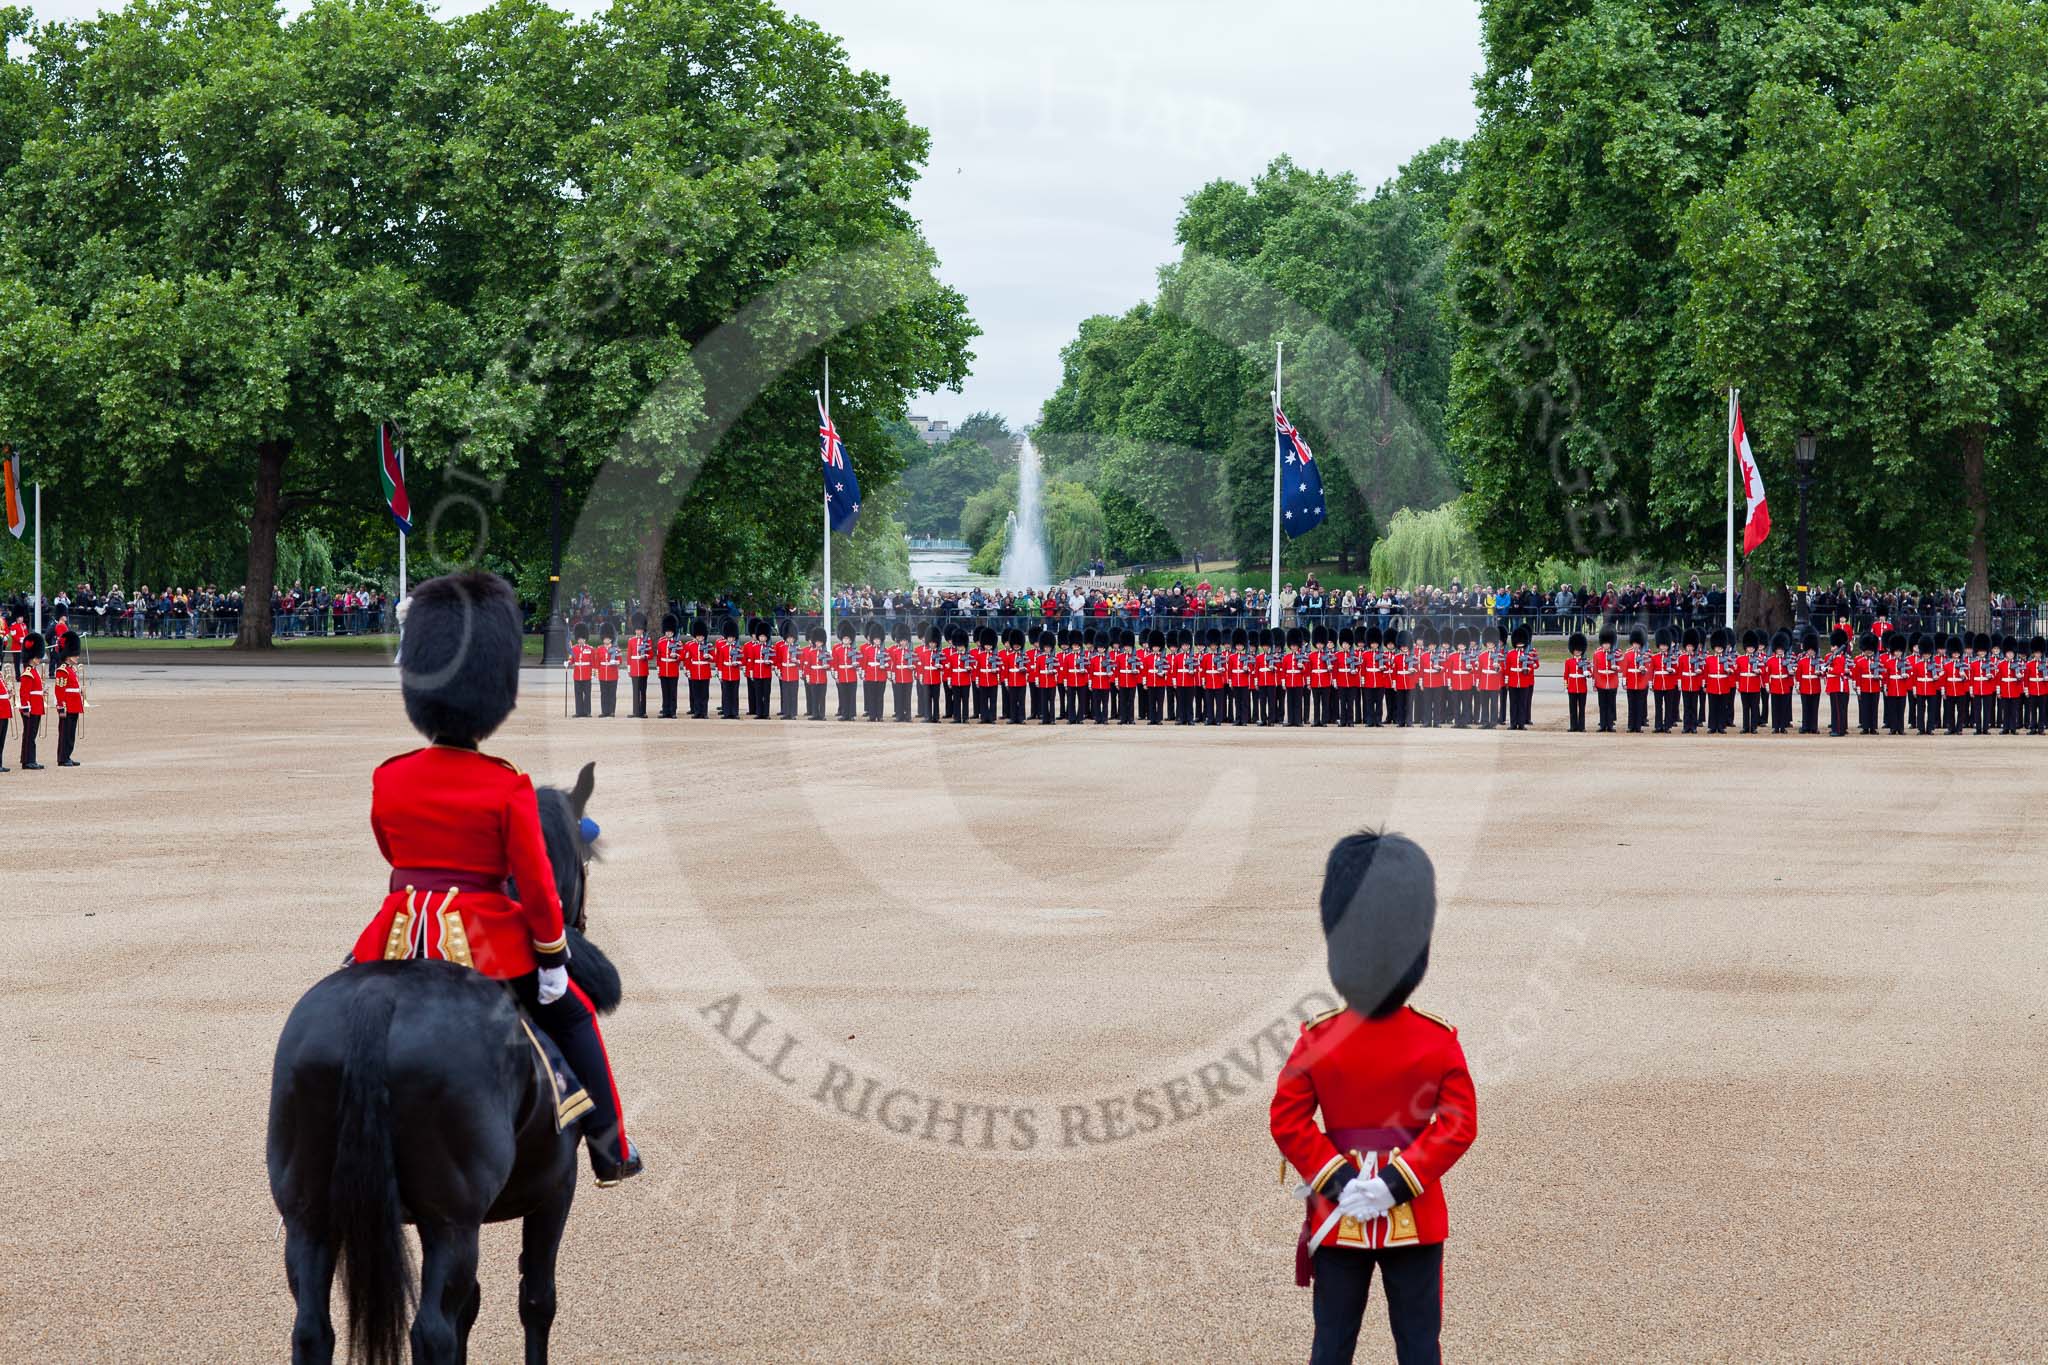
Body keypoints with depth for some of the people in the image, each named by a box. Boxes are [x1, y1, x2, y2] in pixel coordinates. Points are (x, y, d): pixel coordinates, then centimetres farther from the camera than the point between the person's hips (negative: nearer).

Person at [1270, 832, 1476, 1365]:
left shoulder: (1317, 1039, -7)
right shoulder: (1440, 1039, -7)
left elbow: (1287, 1122, -11)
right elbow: (1460, 1124, -12)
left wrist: (1335, 1179, -10)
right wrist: (1399, 1181, -13)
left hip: (1337, 1220, 0)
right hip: (1418, 1219, 0)